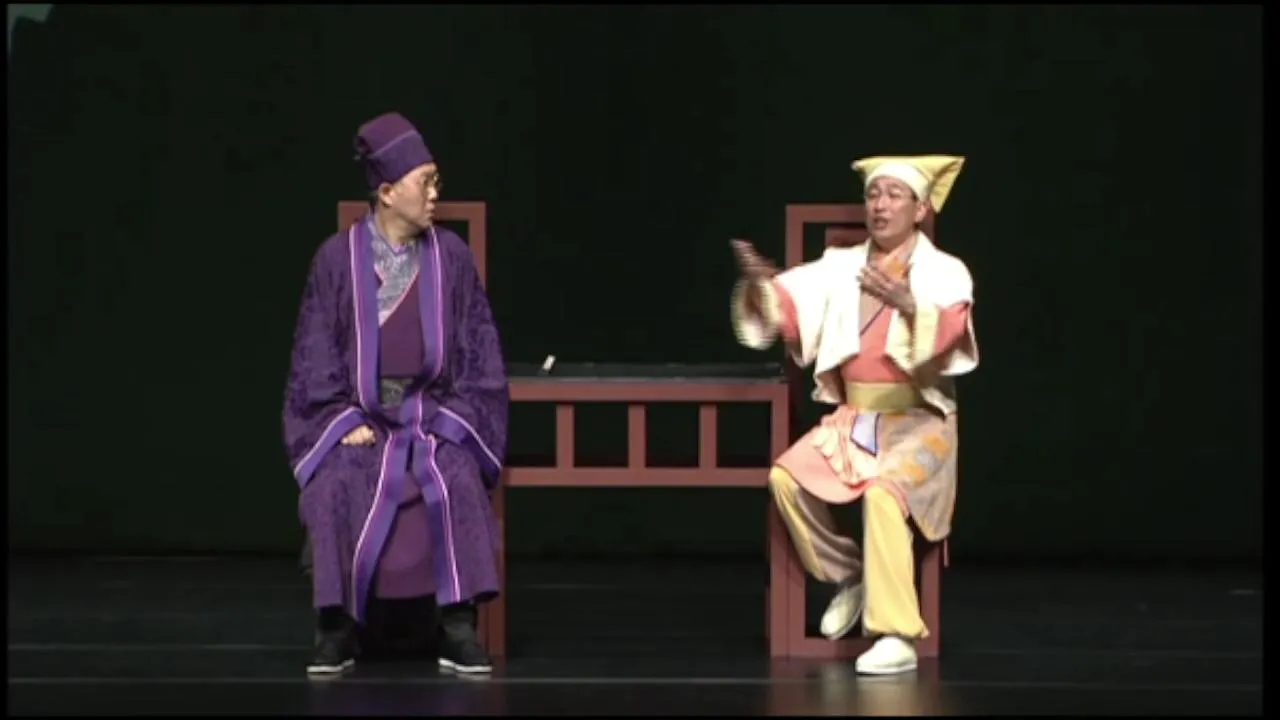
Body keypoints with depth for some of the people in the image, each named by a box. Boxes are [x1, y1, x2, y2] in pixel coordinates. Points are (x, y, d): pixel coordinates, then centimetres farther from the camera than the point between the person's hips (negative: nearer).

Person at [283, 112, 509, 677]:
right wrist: (347, 420, -14)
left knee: (457, 483, -32)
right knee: (335, 485, -32)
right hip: (356, 413, 0)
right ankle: (337, 627, -21)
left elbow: (477, 352, 2)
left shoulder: (450, 256, -1)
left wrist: (448, 422, -10)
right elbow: (316, 356, -1)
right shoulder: (338, 258, -4)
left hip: (432, 412, 1)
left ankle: (459, 627, -26)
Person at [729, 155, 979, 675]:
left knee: (882, 492, -34)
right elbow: (785, 306, -4)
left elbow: (946, 332, -24)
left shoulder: (946, 272, -5)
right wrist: (759, 282, -26)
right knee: (786, 478, -21)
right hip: (853, 419, 5)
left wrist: (907, 305, -44)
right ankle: (846, 575, 4)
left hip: (920, 421, -4)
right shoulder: (840, 266, 7)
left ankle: (897, 637, -31)